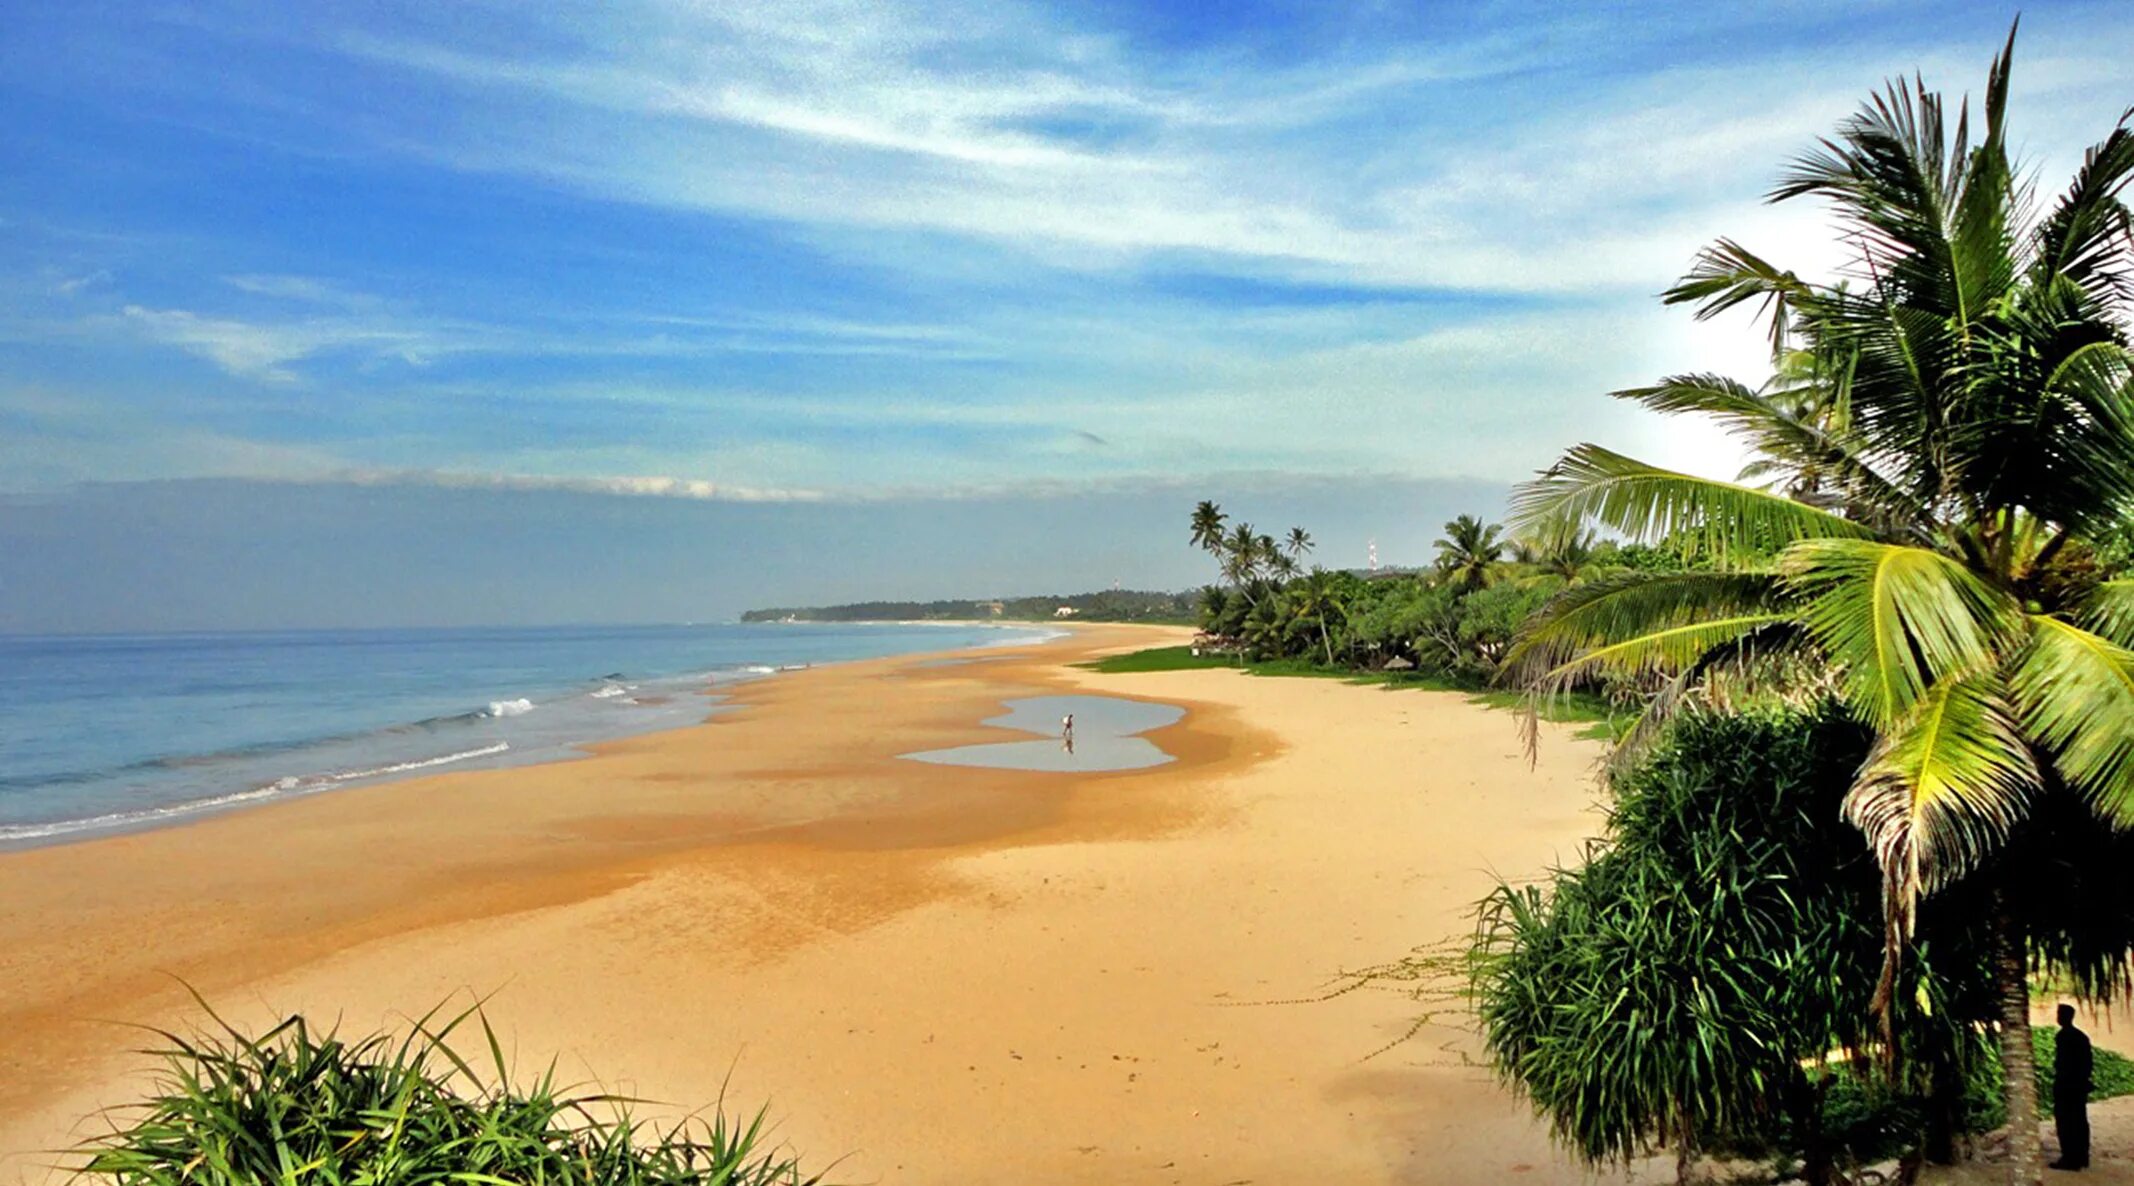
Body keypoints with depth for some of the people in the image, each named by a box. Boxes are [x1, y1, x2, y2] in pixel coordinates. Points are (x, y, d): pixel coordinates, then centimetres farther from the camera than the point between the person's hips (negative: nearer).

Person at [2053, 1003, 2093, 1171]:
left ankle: (2070, 1159, -6)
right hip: (2080, 1084, 8)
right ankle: (2082, 1157, 17)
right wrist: (2083, 1080, 20)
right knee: (2080, 1121, 12)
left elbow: (2062, 1062, -19)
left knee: (2065, 1122, -5)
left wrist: (2058, 1080, -13)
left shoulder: (2063, 1036, -14)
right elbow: (2088, 1063, 14)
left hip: (2065, 1085, -8)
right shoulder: (2082, 1036, 12)